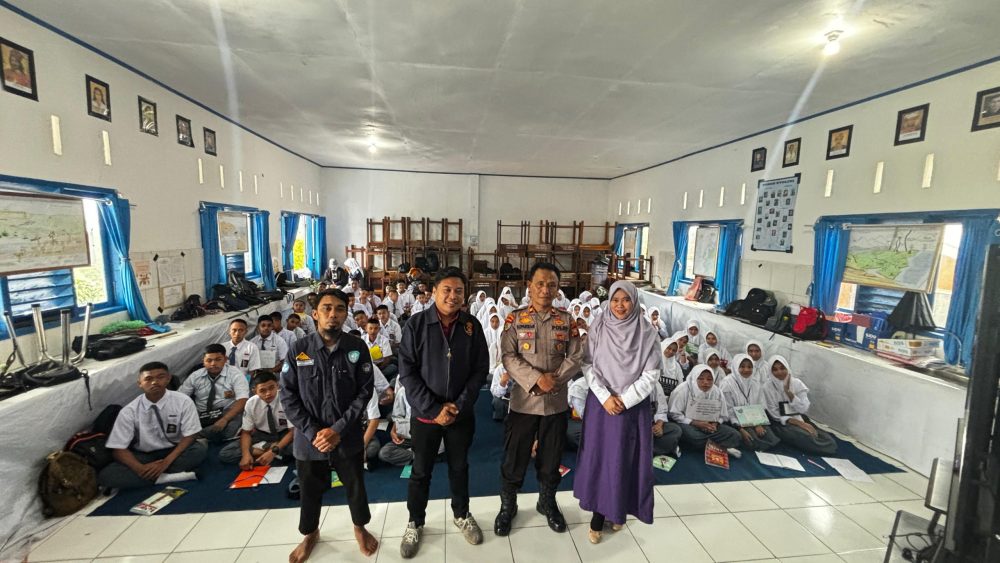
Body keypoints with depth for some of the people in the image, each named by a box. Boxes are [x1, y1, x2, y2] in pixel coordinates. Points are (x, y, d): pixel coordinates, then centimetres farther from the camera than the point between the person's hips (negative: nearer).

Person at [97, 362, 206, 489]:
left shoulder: (183, 401, -13)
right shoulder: (129, 411, -10)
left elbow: (190, 435, -12)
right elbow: (118, 449, -9)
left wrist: (167, 461, -25)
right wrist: (141, 469, -25)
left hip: (174, 452, -2)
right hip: (143, 456, 2)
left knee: (200, 449, -31)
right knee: (106, 475, -24)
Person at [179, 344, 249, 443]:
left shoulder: (235, 374, -5)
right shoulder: (195, 376, 8)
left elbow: (242, 400, -14)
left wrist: (225, 419, -29)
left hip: (228, 414, -2)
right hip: (201, 417, 3)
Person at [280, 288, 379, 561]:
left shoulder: (357, 348, -10)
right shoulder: (298, 350, -8)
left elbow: (364, 391, -9)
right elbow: (288, 396, -6)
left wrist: (338, 429, -15)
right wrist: (312, 432, -12)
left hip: (348, 437, 0)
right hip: (309, 438, 1)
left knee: (355, 486, 17)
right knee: (310, 490, 21)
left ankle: (360, 527, 46)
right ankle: (310, 533, 50)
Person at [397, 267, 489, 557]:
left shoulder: (472, 326, -7)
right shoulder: (416, 324, -12)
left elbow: (480, 369, -3)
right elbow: (406, 371, -12)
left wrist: (459, 405, -11)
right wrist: (433, 408, -15)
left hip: (462, 413, 2)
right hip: (425, 413, -1)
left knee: (459, 466, 20)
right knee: (421, 471, 15)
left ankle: (462, 515, 45)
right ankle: (415, 523, 40)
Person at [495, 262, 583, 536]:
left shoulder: (566, 320, 0)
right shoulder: (515, 318, -6)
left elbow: (575, 357, -2)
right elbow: (508, 357, -11)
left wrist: (555, 379, -16)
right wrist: (537, 379, -21)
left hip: (556, 402, 2)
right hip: (523, 401, -2)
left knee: (551, 458, 18)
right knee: (515, 457, 11)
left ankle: (547, 503, 42)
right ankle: (507, 505, 35)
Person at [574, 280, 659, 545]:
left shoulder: (647, 333, -7)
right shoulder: (597, 329, -6)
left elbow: (651, 373, -6)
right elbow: (589, 367, -4)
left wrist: (625, 399, -11)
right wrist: (605, 397, -13)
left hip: (634, 405, 0)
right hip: (601, 403, 0)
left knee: (626, 458, 10)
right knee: (599, 456, 7)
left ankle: (618, 510, 32)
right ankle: (598, 513, 23)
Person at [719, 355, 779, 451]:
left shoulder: (756, 382, 3)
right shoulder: (727, 383, -14)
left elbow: (760, 405, 6)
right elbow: (728, 410, -13)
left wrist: (759, 424, -8)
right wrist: (740, 429, -19)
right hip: (737, 422, -5)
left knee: (771, 439, -15)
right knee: (754, 442, -25)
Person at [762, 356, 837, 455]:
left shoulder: (797, 383, -4)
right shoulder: (768, 387, -11)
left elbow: (804, 409, -12)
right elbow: (776, 415, -10)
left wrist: (788, 391, -20)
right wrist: (799, 423, -17)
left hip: (801, 420, 3)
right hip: (782, 424, -3)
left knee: (830, 443, -15)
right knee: (807, 438, -27)